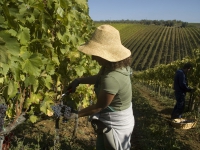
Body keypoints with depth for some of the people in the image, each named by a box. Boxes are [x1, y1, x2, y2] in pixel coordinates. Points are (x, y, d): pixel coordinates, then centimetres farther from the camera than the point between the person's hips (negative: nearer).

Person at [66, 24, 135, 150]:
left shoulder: (111, 78, -37)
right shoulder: (115, 65, -8)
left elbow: (99, 106, -23)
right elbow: (99, 77, 14)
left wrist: (76, 114, -10)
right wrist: (78, 81, 6)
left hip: (116, 126, -9)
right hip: (117, 121, 9)